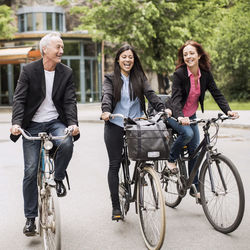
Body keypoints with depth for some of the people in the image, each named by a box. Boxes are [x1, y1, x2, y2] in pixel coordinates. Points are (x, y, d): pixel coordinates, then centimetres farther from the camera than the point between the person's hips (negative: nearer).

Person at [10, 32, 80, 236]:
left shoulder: (66, 73, 2)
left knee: (66, 144, -33)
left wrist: (73, 123, -21)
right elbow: (19, 99, -9)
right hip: (32, 125, -1)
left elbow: (70, 101, -3)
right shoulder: (29, 71, -5)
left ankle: (58, 179, -2)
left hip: (55, 122, 1)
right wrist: (16, 123, -25)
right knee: (31, 171, -3)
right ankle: (30, 218, 9)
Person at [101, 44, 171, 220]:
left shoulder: (140, 78, 10)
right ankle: (116, 207, 7)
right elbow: (107, 95, -12)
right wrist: (106, 111, -33)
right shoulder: (111, 79, 5)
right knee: (115, 165, 0)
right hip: (115, 126, -1)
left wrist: (163, 108, -22)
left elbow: (150, 94, -3)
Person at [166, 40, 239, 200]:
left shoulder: (205, 74, -8)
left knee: (195, 150, 3)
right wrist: (180, 117, -49)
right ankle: (171, 159, -6)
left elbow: (216, 93, -10)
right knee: (187, 133, -33)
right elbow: (175, 98, -31)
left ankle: (194, 187, 14)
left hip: (191, 115, 5)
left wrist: (228, 110, -26)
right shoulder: (179, 74, -21)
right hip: (175, 115, -5)